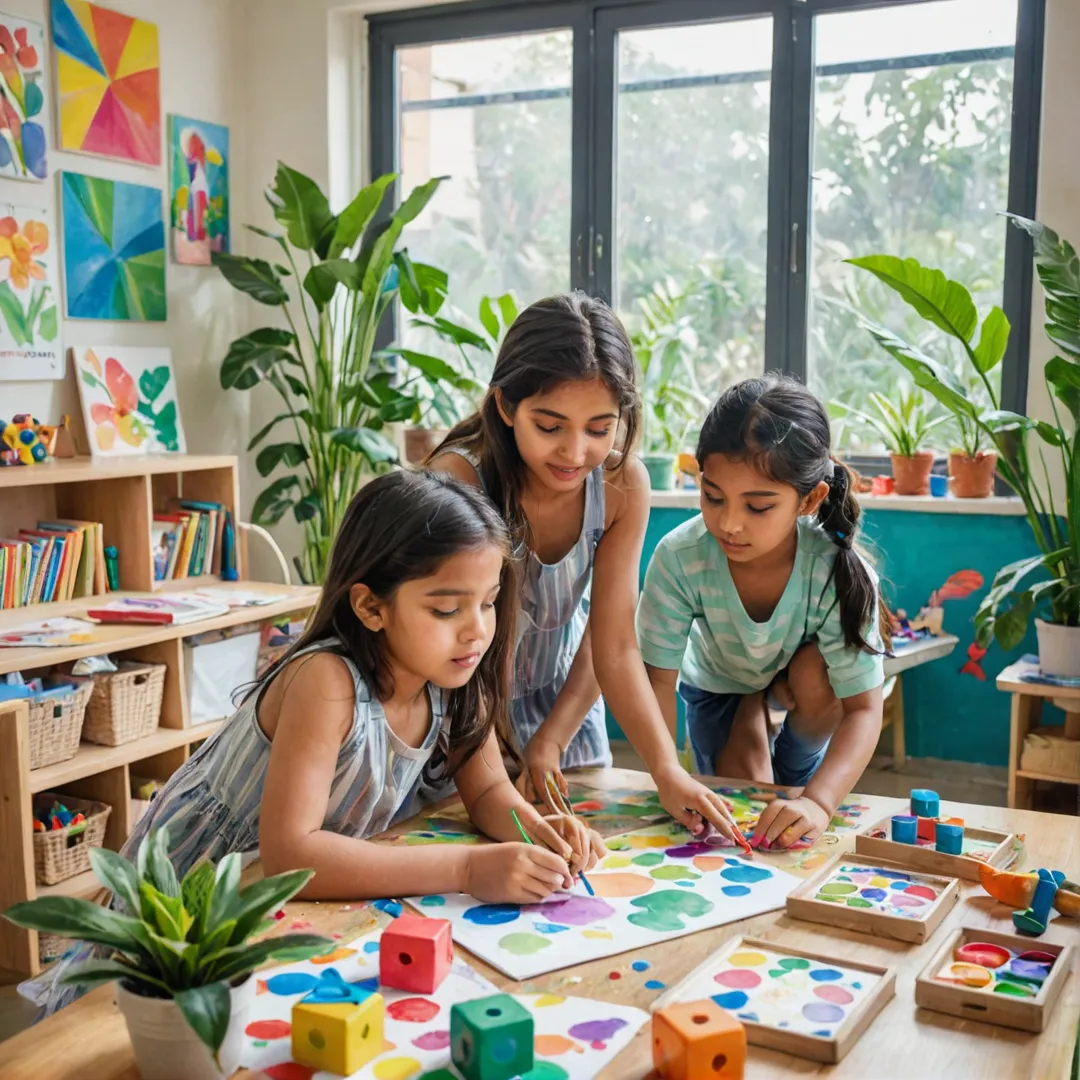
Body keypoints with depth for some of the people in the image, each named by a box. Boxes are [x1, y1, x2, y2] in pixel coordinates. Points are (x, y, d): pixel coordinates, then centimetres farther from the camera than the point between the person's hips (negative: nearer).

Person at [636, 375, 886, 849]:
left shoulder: (839, 573, -39)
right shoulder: (679, 558, -37)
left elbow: (864, 708, -36)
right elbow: (657, 679, -29)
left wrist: (817, 801, -52)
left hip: (808, 675, 0)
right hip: (719, 682, 1)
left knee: (815, 675, -33)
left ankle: (796, 769, -1)